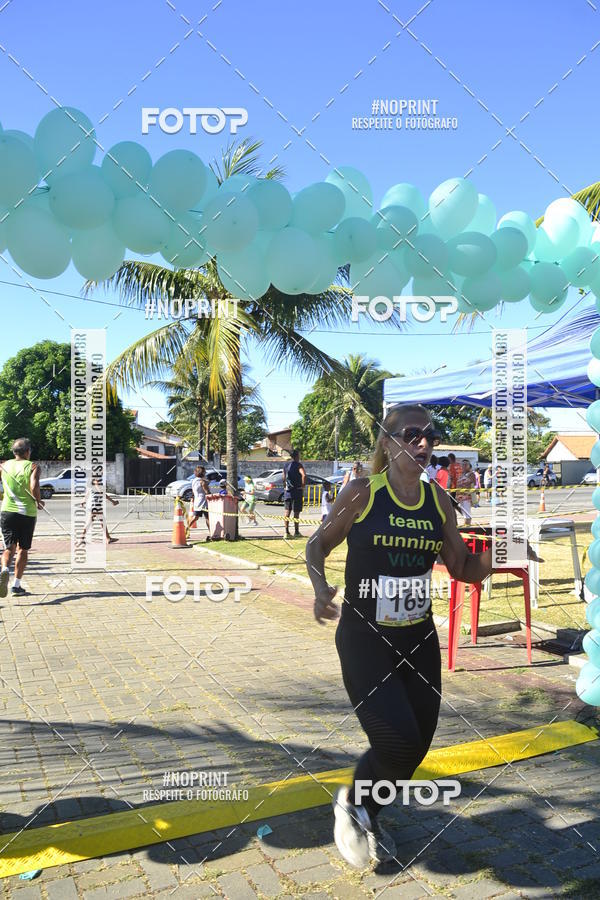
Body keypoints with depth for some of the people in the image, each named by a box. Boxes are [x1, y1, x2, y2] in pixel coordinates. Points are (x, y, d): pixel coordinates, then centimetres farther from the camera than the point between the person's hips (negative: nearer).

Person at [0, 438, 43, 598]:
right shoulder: (33, 467, -4)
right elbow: (34, 486, -20)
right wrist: (38, 501, -4)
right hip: (27, 513, -2)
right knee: (23, 549, 10)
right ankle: (17, 585, 12)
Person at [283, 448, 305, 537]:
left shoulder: (286, 465, 9)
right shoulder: (298, 465, -10)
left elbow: (284, 478, 11)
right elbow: (304, 475, -26)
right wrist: (303, 485, -15)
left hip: (288, 491, 5)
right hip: (297, 491, -5)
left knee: (287, 512, 9)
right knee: (296, 512, 1)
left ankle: (287, 532, 9)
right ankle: (296, 532, 6)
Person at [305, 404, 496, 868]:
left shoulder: (438, 500, 0)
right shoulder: (363, 494, -12)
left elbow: (465, 569, 7)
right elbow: (318, 544, -1)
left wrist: (492, 552, -13)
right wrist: (321, 589, -19)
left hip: (420, 639, 5)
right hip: (364, 639, -5)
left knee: (417, 744, 14)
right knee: (399, 742, -14)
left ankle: (368, 817, 44)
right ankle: (353, 804, 22)